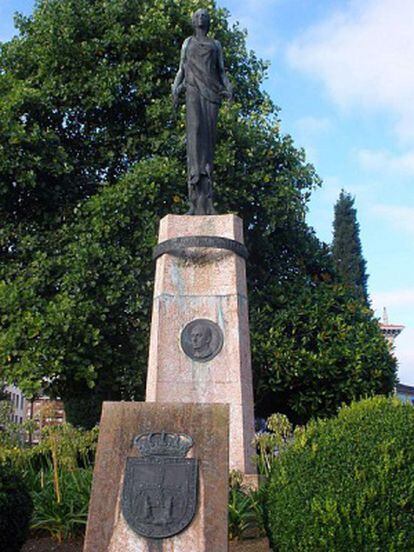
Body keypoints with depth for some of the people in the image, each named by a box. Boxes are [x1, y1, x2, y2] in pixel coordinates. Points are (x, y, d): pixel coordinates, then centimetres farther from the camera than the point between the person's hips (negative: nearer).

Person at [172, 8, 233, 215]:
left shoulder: (216, 44, 26)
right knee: (195, 129, -24)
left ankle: (205, 201, -18)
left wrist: (228, 88, 0)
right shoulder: (188, 42, 24)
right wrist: (176, 89, 0)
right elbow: (181, 70, 17)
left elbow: (221, 71, 19)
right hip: (193, 89, -1)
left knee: (209, 136, -11)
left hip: (212, 91, 1)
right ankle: (195, 190, -37)